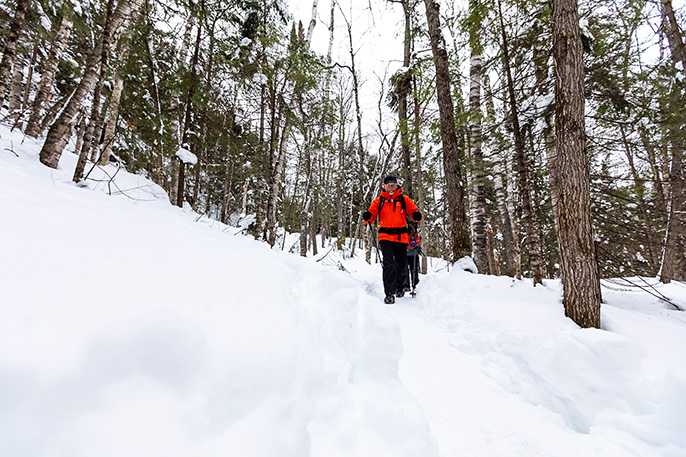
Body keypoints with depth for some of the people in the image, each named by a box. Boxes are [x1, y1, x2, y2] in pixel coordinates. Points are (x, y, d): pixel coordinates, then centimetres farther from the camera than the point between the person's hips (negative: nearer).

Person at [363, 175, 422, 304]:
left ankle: (400, 287, 38)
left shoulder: (404, 199, 9)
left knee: (401, 266, 12)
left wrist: (417, 215, -20)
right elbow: (371, 215, 4)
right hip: (385, 236, -1)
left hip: (401, 237, 1)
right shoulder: (379, 201, 9)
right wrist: (367, 217, -19)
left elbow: (414, 211, 3)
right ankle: (390, 293, -8)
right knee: (388, 264, -14)